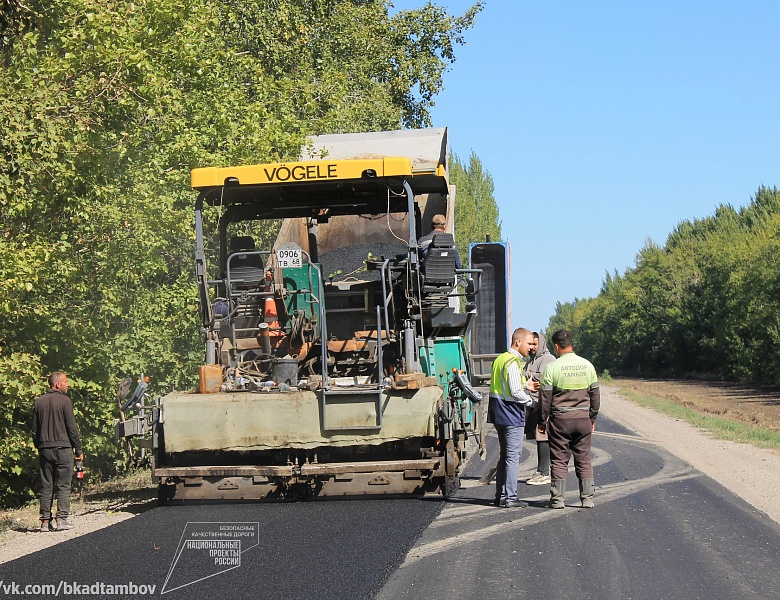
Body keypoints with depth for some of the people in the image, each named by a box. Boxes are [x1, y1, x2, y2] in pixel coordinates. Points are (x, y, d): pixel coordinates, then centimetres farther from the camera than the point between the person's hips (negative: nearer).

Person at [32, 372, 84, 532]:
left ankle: (45, 521, 5)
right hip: (62, 447, -5)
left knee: (46, 486, 7)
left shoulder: (39, 402, 9)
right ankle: (62, 519, -7)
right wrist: (78, 449, -2)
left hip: (44, 448, 5)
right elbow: (72, 427, -8)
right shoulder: (64, 401, -7)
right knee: (63, 485, -1)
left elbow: (34, 430, 13)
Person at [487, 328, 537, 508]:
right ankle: (510, 498, -5)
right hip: (511, 413, -10)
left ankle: (500, 496, 18)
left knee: (505, 455, 15)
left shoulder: (500, 359, 14)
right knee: (513, 456, -5)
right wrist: (532, 401, -8)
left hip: (499, 412, 10)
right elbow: (516, 392, -21)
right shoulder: (513, 362, -16)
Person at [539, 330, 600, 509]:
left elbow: (545, 398, -6)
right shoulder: (587, 365, 4)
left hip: (560, 419, -3)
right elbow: (595, 395, 10)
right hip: (583, 418, 3)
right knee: (584, 459, 9)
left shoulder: (552, 368, -8)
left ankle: (557, 499, 3)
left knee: (559, 460, 3)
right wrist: (592, 418, 20)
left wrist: (542, 421, 4)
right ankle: (587, 498, 8)